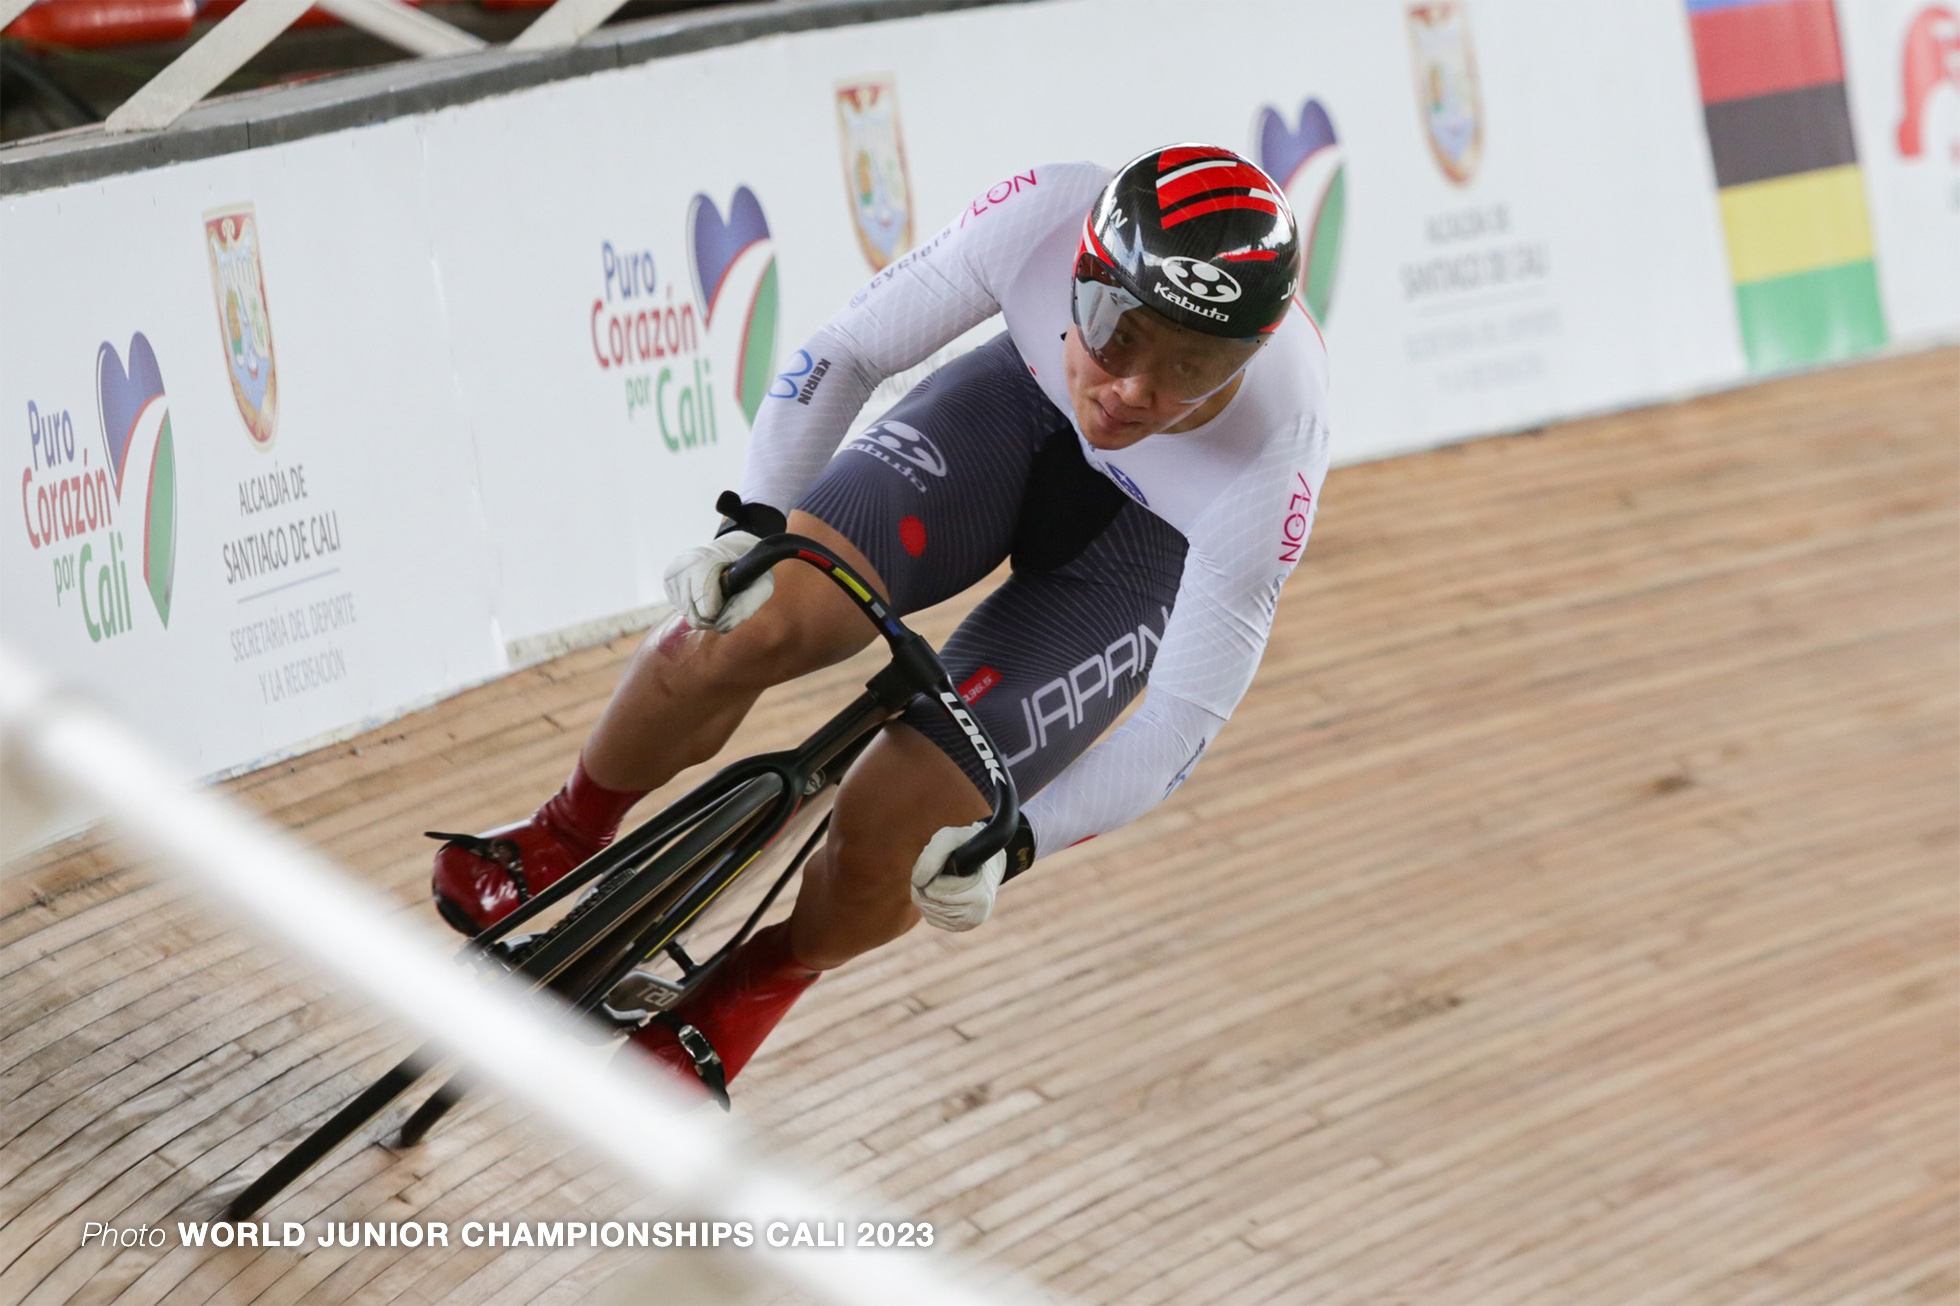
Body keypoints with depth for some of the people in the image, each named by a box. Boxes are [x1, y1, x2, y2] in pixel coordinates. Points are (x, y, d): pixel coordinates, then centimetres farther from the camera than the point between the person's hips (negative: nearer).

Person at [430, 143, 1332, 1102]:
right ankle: (567, 837, 8)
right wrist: (753, 527, -30)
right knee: (749, 622, -22)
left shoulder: (1273, 460, -39)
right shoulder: (1041, 221, -35)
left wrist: (1013, 840, -34)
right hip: (1024, 407, 2)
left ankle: (754, 991, 22)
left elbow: (1185, 716, -26)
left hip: (1158, 543, -2)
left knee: (884, 839, -14)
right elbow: (845, 355, -18)